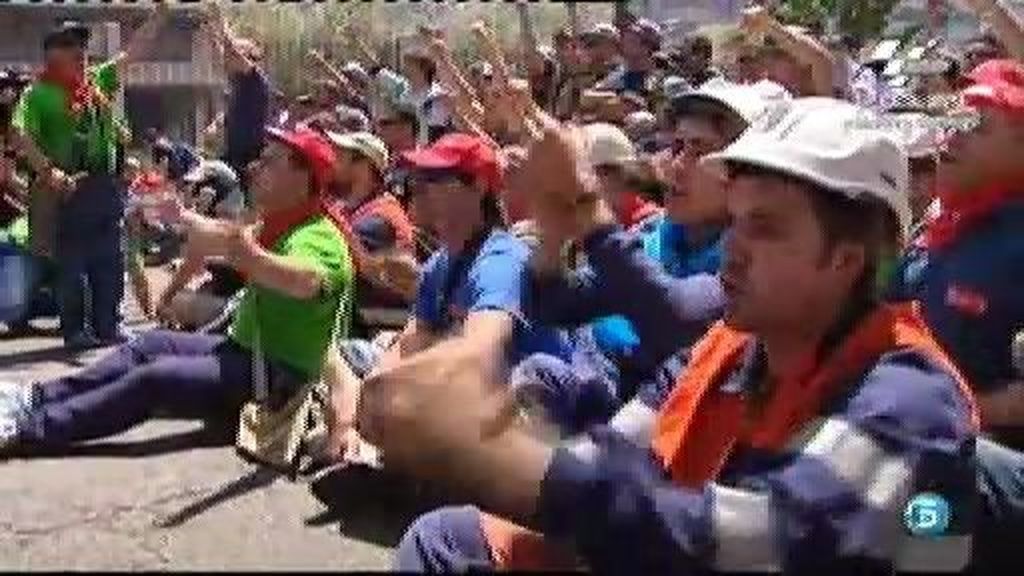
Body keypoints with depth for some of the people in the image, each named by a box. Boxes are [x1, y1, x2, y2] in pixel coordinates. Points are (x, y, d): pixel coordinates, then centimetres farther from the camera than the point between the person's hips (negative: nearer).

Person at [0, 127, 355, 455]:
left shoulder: (318, 237, -24)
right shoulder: (276, 225, 11)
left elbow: (304, 281, -47)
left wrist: (249, 255, -64)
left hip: (281, 375, -10)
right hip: (249, 351, 10)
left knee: (156, 378, -18)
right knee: (152, 344, 11)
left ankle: (31, 429, -13)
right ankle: (39, 397, 11)